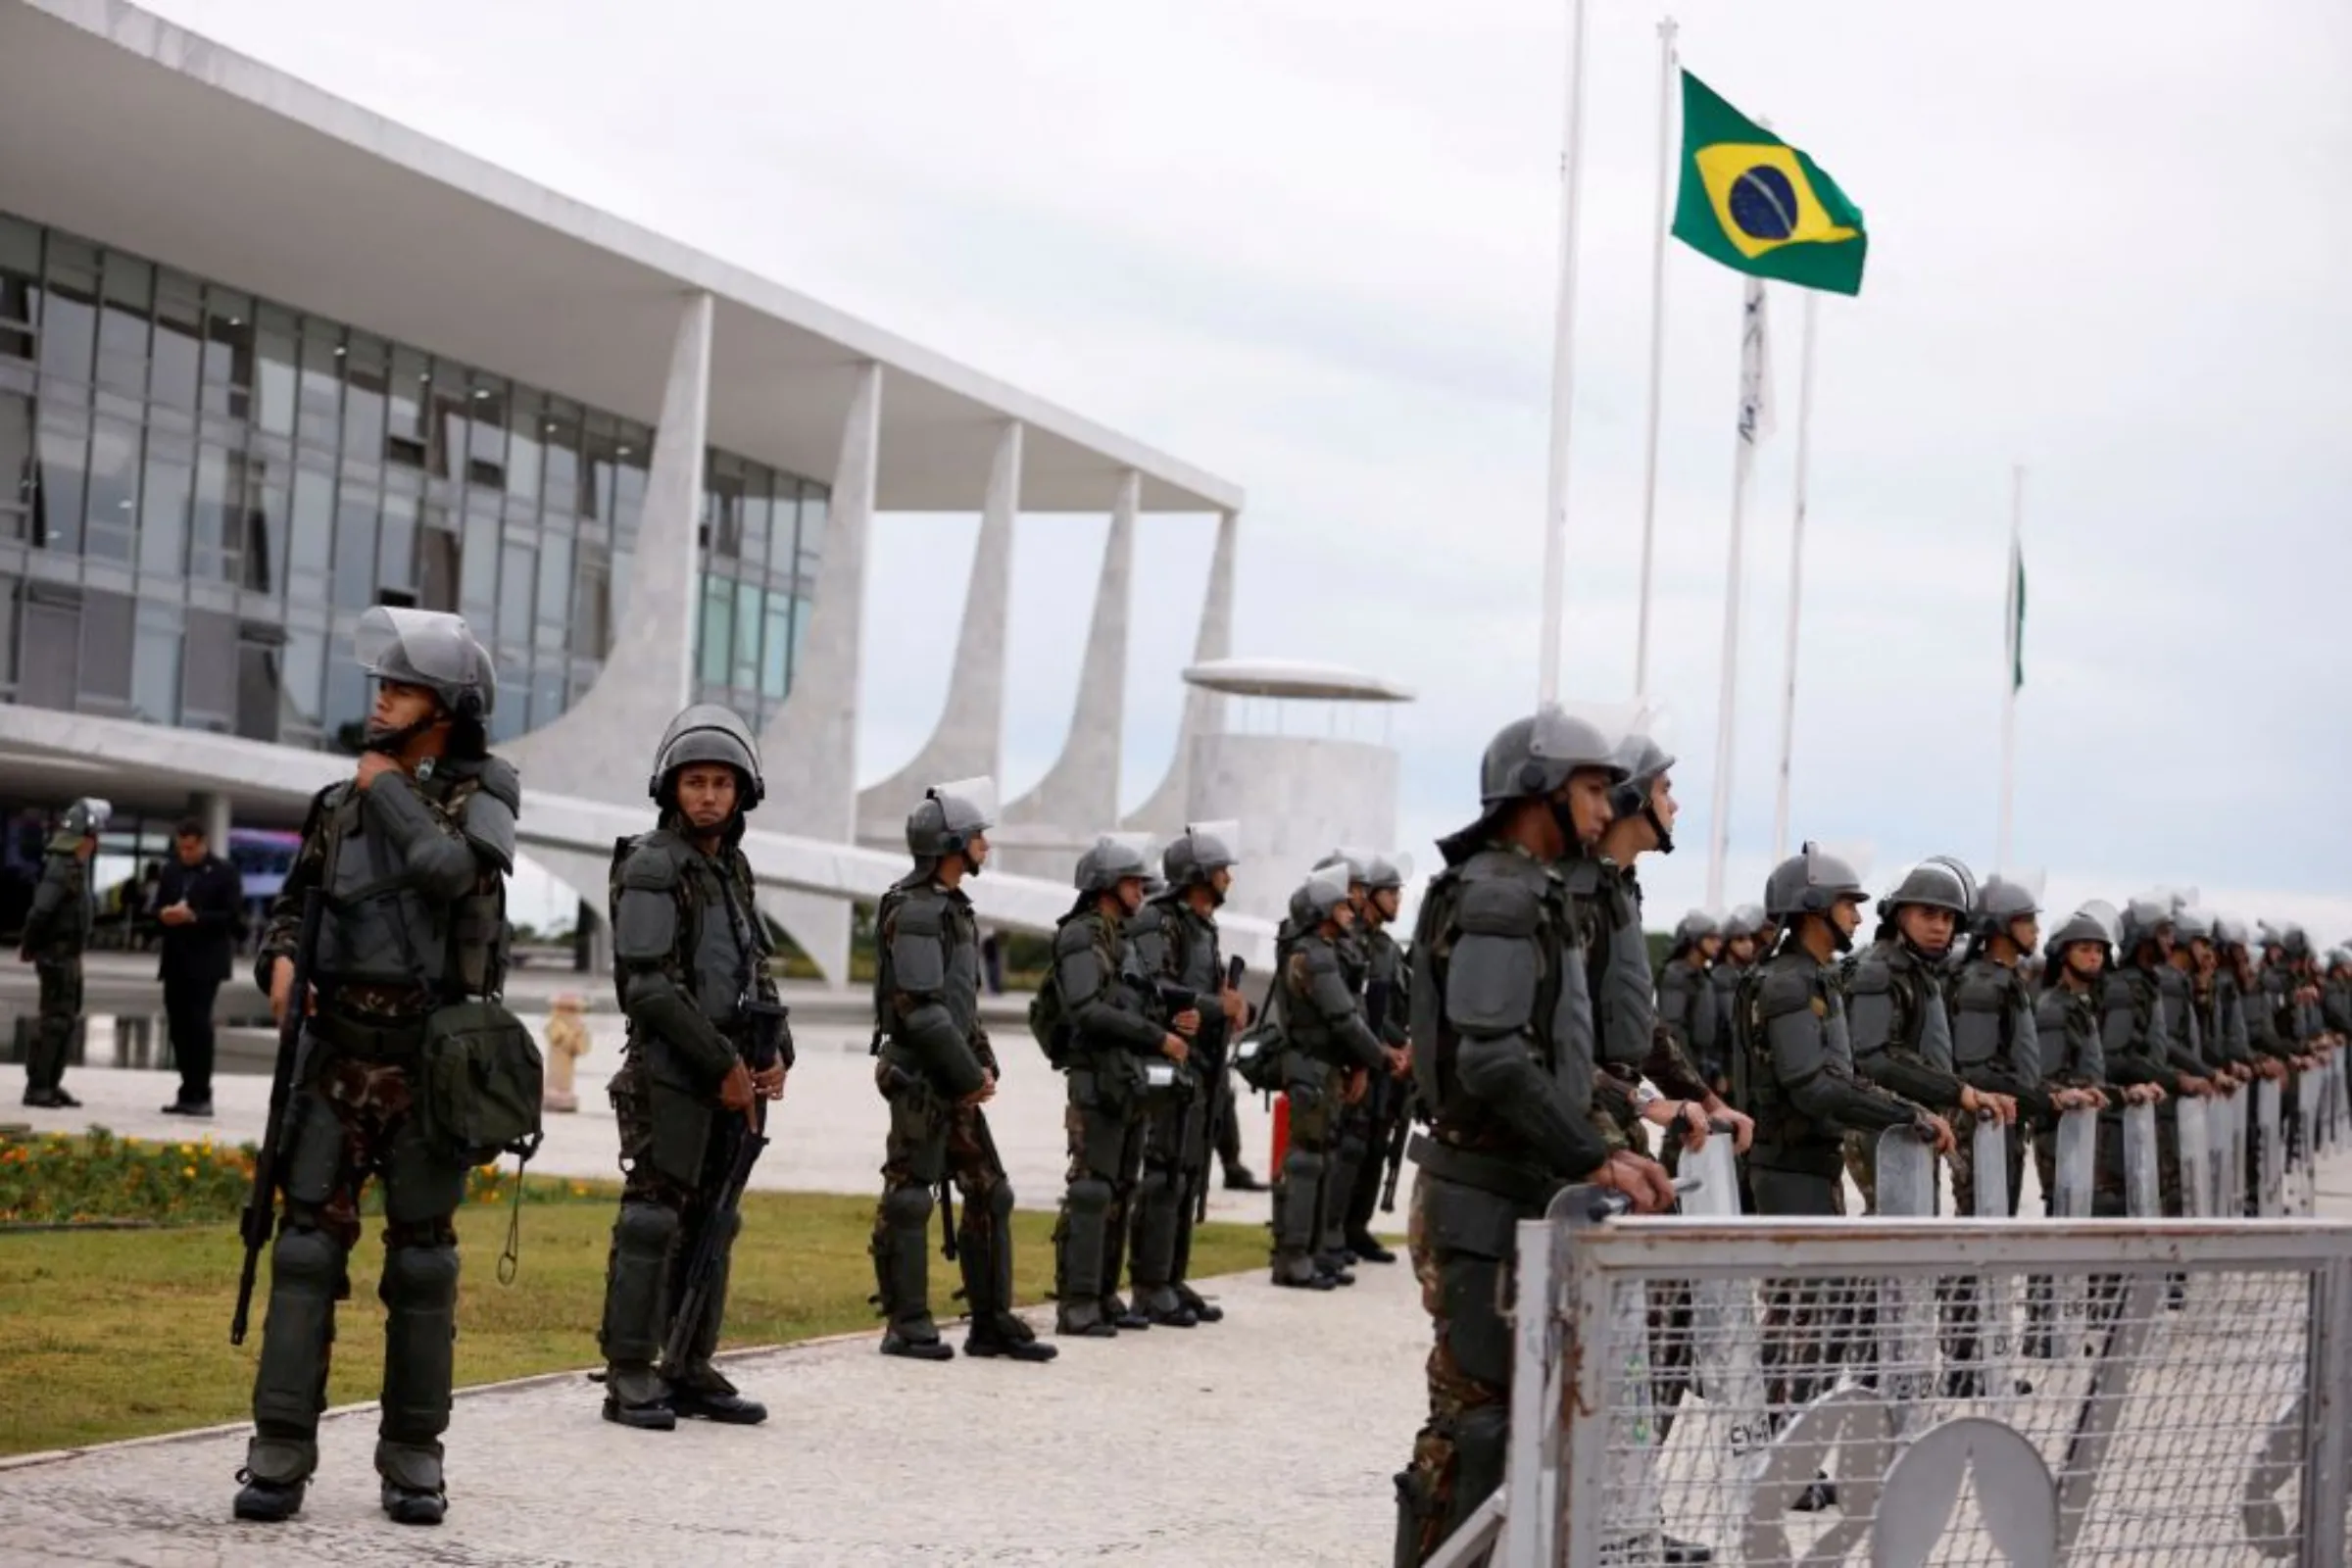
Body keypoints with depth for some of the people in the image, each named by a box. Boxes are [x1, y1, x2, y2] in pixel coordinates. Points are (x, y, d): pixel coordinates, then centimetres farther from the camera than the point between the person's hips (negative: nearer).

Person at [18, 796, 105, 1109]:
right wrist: (29, 948, -13)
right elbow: (40, 910, -26)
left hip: (70, 954, 10)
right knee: (54, 1019, -7)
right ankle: (36, 1088, -4)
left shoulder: (75, 863, 12)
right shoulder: (62, 866, -20)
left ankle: (51, 1085, 18)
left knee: (67, 1018, 12)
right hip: (57, 954, -10)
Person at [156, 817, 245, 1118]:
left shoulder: (224, 873, -2)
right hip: (175, 960, 6)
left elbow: (233, 916, -8)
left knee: (197, 1023, -12)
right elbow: (157, 907, 18)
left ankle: (199, 1095, -10)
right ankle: (189, 1092, 12)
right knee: (178, 1026, 6)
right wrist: (164, 914, -6)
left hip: (205, 962, -6)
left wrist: (194, 917, -18)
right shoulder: (171, 872, 15)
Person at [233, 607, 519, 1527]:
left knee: (422, 1261, 1)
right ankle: (280, 1458, -2)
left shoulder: (482, 800, -2)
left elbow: (448, 868, -24)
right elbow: (291, 910, 15)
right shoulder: (341, 806, 11)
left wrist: (388, 786, -9)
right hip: (337, 1061, 3)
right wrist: (280, 964, -7)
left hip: (431, 1066, -3)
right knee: (308, 1249, -3)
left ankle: (412, 1459, 10)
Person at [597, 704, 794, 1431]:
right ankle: (630, 1379, -7)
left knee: (711, 1223, 8)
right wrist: (722, 1064, -15)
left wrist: (774, 1054, 4)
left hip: (734, 1077, 8)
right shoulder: (653, 867, -8)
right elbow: (649, 986, -15)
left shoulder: (734, 869, 16)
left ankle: (691, 1371, 13)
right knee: (653, 1220, -8)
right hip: (671, 1072, -8)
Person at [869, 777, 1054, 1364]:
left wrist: (983, 1063, 12)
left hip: (953, 1079, 10)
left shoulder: (952, 907, 17)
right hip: (920, 1077, -10)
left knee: (989, 1194, 9)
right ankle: (907, 1326, 1)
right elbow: (921, 1008, -21)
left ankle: (992, 1322, 14)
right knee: (908, 1199, -3)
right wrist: (970, 1073, -16)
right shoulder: (915, 910, -14)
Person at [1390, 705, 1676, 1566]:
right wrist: (1593, 1160, -23)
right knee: (1474, 1412, -8)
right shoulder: (1498, 897, -15)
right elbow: (1494, 1060, -25)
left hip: (1521, 1194, 10)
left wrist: (1604, 1152, 13)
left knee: (1512, 1402, 15)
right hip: (1485, 1199, -10)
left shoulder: (1532, 896, 18)